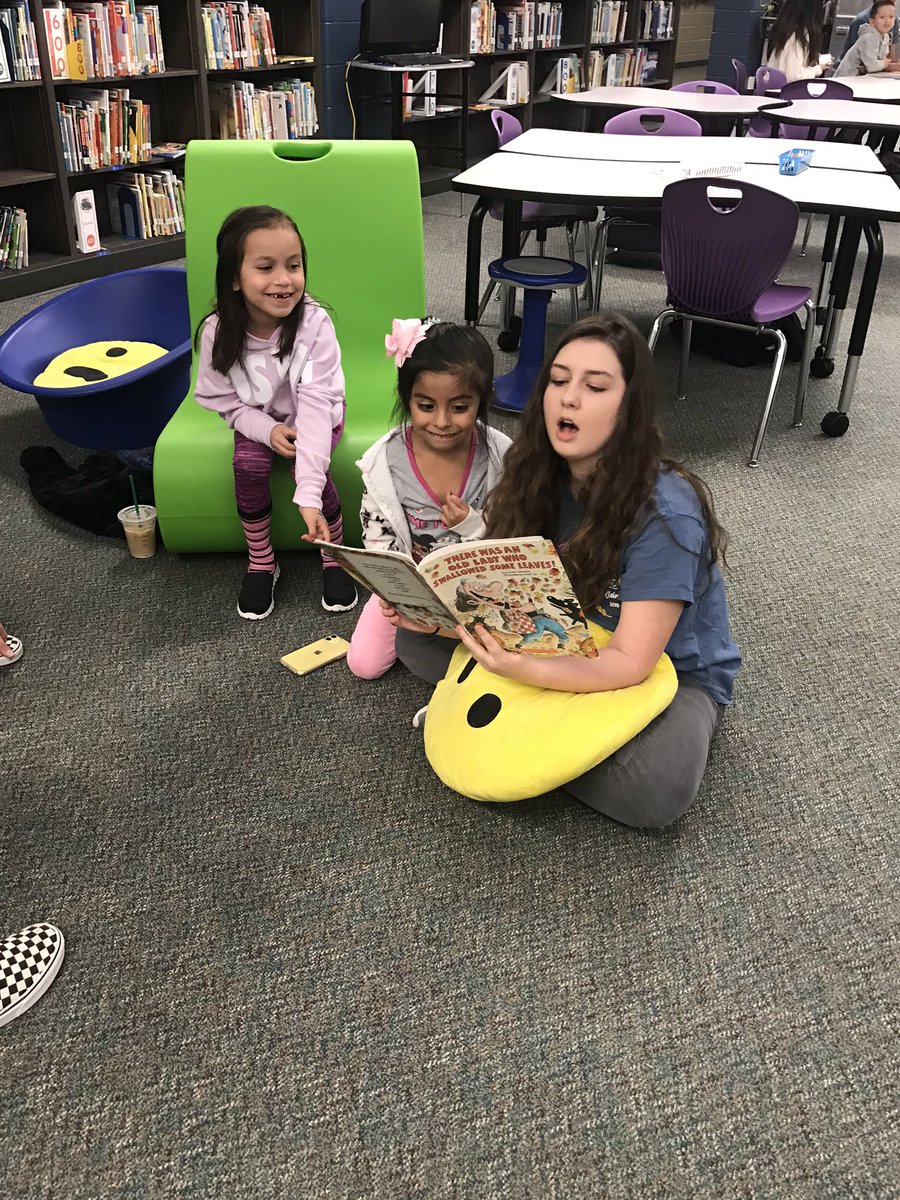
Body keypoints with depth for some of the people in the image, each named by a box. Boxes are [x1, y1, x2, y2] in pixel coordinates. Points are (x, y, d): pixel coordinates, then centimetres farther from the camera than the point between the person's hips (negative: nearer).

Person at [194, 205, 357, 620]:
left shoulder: (315, 324, -31)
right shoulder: (217, 332, -23)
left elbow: (315, 406, -37)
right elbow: (223, 399, -7)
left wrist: (309, 496, -45)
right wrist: (267, 430, -26)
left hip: (314, 414, -2)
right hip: (258, 417, 2)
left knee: (309, 463, -28)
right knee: (248, 464, -25)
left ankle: (334, 558, -1)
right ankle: (261, 562, -1)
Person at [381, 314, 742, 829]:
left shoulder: (664, 513, -29)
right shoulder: (540, 478, -10)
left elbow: (630, 663, -29)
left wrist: (524, 669, -45)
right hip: (564, 649, 5)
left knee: (657, 791, -36)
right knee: (419, 636, -6)